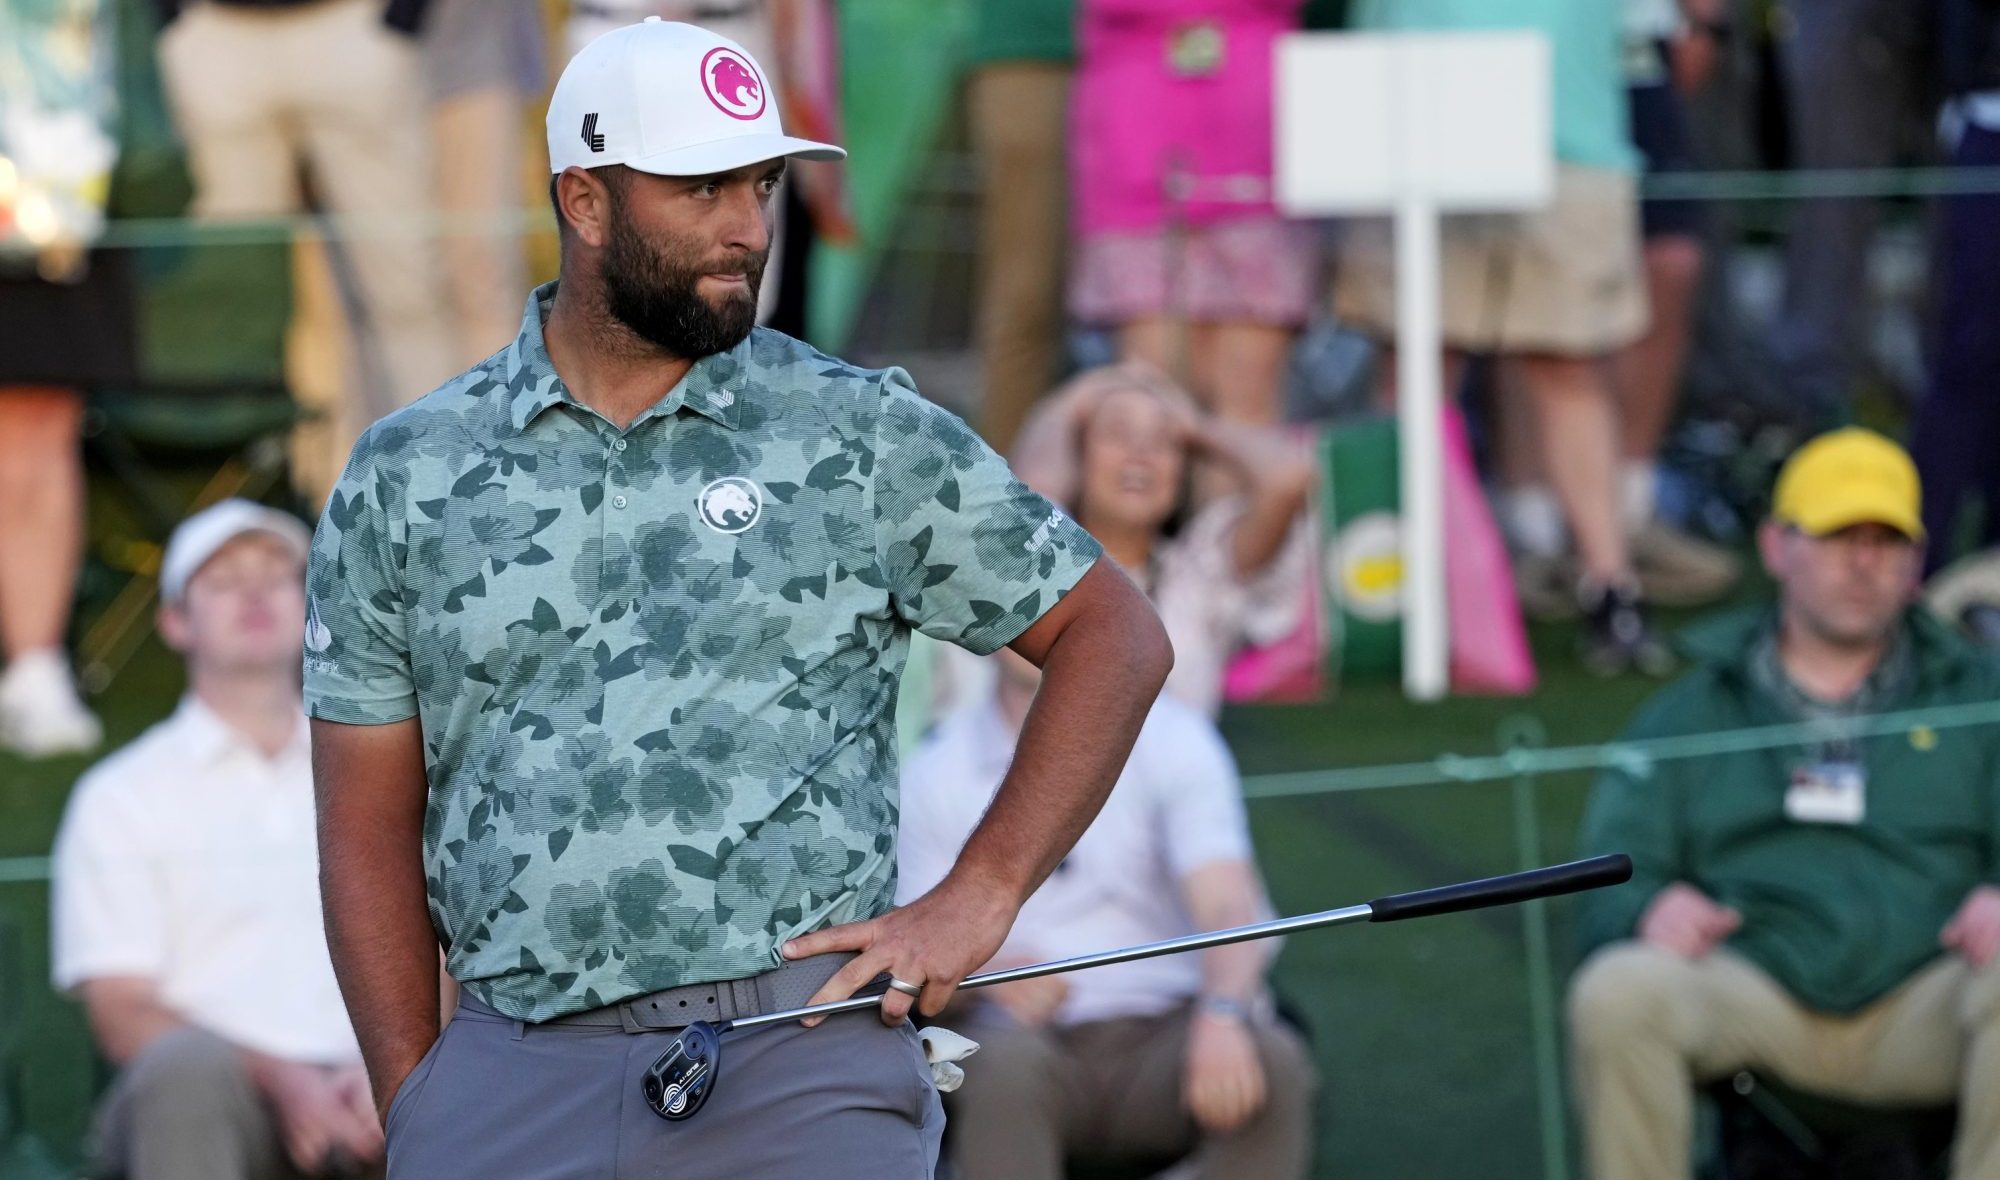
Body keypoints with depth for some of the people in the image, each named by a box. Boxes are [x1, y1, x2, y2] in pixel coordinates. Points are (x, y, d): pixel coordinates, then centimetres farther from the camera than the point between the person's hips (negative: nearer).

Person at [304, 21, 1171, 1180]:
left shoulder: (864, 438, 5)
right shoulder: (405, 480, 9)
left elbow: (1115, 636, 8)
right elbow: (370, 829, 11)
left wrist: (978, 899, -1)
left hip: (803, 1057, -1)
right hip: (514, 1073, 1)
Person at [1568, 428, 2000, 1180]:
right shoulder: (1690, 713, 23)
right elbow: (1612, 882, 14)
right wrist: (1649, 909, -12)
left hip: (1917, 1017, 0)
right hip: (1750, 996, 1)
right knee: (1618, 989, -31)